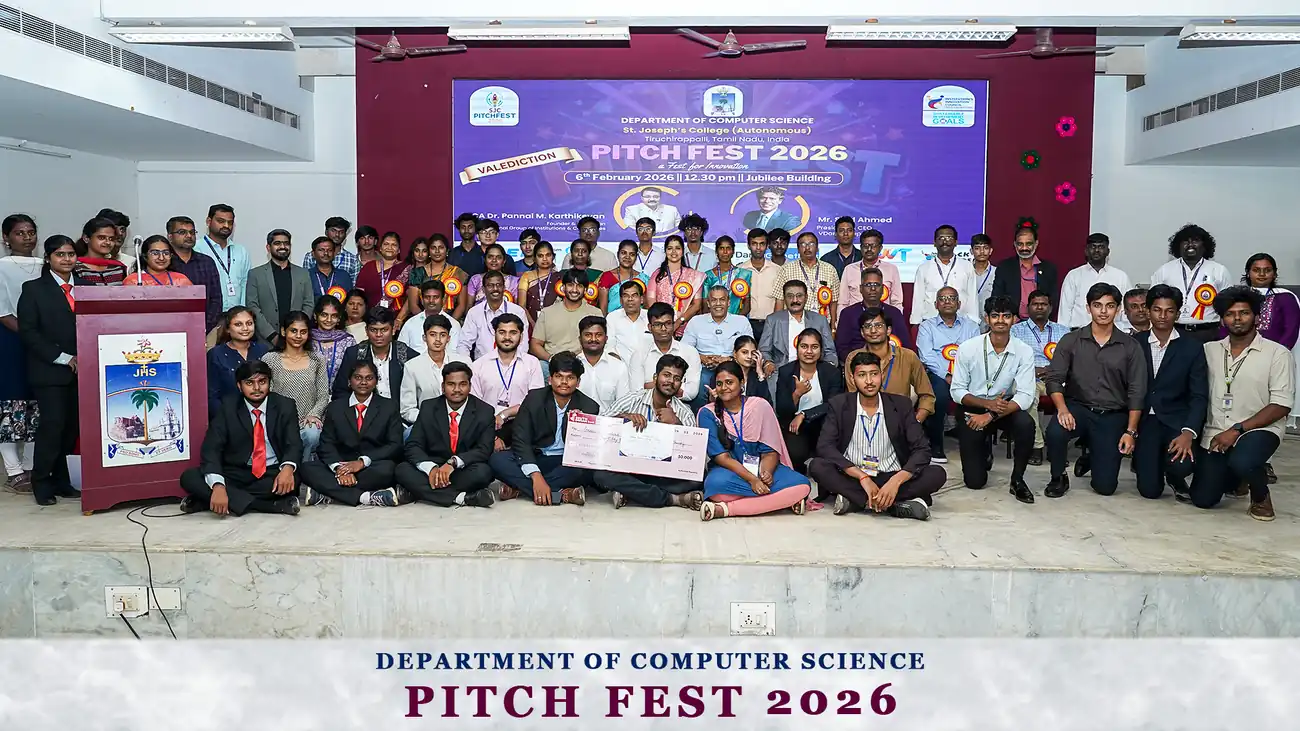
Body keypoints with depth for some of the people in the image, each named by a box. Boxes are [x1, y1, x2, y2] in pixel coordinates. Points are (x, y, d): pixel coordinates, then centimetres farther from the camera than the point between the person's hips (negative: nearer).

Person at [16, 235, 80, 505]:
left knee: (72, 426, 2)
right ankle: (41, 483, 4)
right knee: (52, 423, -9)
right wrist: (64, 358, -11)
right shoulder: (33, 289, 3)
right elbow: (28, 332, -5)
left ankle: (61, 481, 12)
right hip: (49, 371, -3)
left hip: (80, 369, 4)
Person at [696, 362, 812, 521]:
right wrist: (752, 479, -25)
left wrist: (766, 473, -25)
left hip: (761, 467, 2)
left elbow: (770, 451, -2)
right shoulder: (707, 413, -2)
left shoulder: (760, 406, 1)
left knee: (802, 485, -27)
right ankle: (782, 500, -25)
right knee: (716, 483, -40)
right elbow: (721, 456, -10)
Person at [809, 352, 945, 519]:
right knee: (817, 466, -29)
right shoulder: (839, 405, -1)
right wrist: (863, 477, -24)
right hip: (852, 478, -1)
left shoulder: (901, 405, 1)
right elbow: (824, 446, -13)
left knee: (937, 474, -22)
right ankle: (896, 504, -30)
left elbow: (922, 449, -6)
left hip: (891, 477, 1)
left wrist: (896, 481, -24)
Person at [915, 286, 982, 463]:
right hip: (938, 376, -2)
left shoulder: (971, 327, 21)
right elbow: (927, 356, -1)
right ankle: (935, 445, -18)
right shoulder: (927, 326, 15)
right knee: (940, 392, -35)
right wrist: (947, 376, -15)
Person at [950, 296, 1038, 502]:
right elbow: (957, 391, -9)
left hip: (1004, 407, 1)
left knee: (1026, 424, -35)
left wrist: (990, 416, -28)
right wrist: (987, 403, -25)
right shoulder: (968, 348, -14)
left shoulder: (1024, 351, -13)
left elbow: (1025, 396, -18)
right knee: (975, 481, -5)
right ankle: (984, 450, 34)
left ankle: (1017, 480, -10)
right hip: (972, 409, -1)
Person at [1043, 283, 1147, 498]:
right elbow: (1054, 378, -2)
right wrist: (1062, 408, -21)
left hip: (1112, 416, 0)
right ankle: (1058, 478, -5)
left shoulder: (1130, 346, 2)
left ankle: (1093, 453, 31)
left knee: (1105, 486, -5)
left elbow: (1137, 392, 1)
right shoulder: (1071, 341, 3)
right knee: (1055, 432, -36)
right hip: (1078, 408, 0)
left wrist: (1130, 431, -6)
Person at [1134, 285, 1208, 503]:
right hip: (1144, 421, 0)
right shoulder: (1135, 344, 6)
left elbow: (1199, 396, -2)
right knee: (1149, 489, -12)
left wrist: (1188, 432, -18)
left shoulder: (1192, 348, 3)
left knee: (1182, 464, -31)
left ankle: (1176, 478, 8)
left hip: (1176, 421, 0)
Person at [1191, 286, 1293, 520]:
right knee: (1202, 499, 0)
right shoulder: (1209, 350, 7)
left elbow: (1281, 405, -10)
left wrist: (1237, 430, -17)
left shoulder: (1277, 353, -5)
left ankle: (1260, 495, -2)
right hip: (1216, 433, 4)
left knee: (1241, 461, -36)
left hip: (1259, 429, -4)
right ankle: (1234, 479, 34)